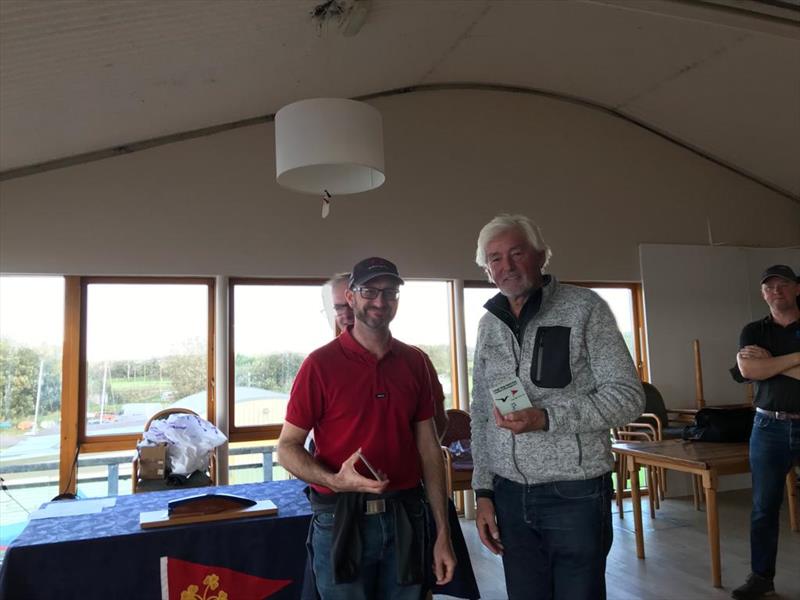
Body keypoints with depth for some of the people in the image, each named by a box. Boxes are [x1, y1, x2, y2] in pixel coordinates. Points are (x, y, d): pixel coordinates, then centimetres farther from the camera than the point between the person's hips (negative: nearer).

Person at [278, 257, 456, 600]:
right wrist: (334, 481, -23)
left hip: (404, 519, 4)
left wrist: (443, 533, 4)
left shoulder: (413, 361, 3)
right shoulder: (321, 363, -9)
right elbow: (287, 448, -5)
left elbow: (428, 448, 6)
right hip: (341, 520, -3)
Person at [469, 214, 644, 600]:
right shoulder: (489, 325, 8)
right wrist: (483, 491, 8)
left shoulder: (583, 308, -6)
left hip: (574, 493, -4)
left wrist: (547, 418, -22)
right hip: (509, 494, 4)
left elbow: (628, 396, -11)